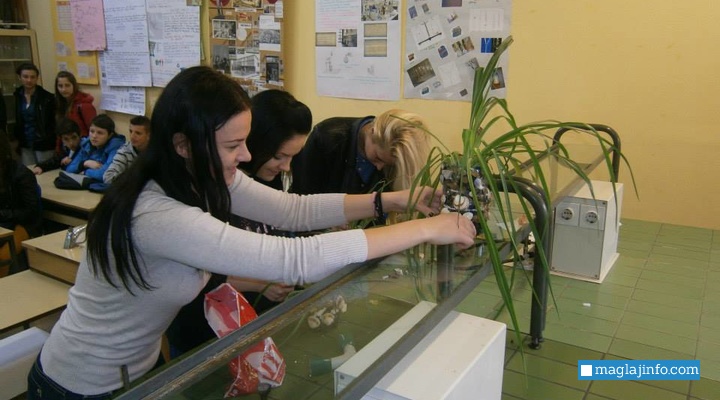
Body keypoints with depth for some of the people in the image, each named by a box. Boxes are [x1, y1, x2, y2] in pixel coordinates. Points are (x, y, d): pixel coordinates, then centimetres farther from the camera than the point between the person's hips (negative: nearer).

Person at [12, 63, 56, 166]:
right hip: (25, 145, 4)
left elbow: (54, 122, -7)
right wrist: (16, 140, 4)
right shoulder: (15, 97, 5)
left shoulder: (47, 97, -8)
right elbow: (13, 121, 11)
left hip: (44, 145, -4)